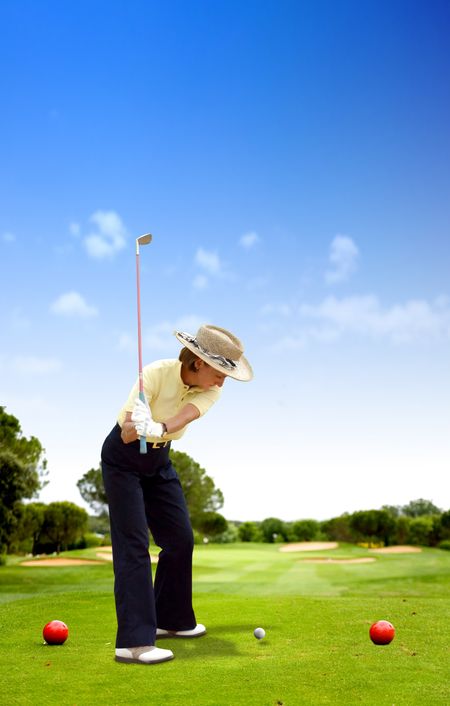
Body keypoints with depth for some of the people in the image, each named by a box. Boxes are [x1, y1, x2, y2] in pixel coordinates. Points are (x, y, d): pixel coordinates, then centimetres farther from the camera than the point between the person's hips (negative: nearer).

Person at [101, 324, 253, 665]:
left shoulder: (210, 391, -13)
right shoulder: (156, 374, -28)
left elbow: (181, 419, -34)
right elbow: (126, 435, -30)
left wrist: (158, 428, -53)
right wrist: (137, 427, -52)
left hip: (159, 460, 6)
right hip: (123, 459, -6)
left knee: (181, 538, 7)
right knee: (133, 543, -13)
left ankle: (170, 619, 26)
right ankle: (133, 641, -12)